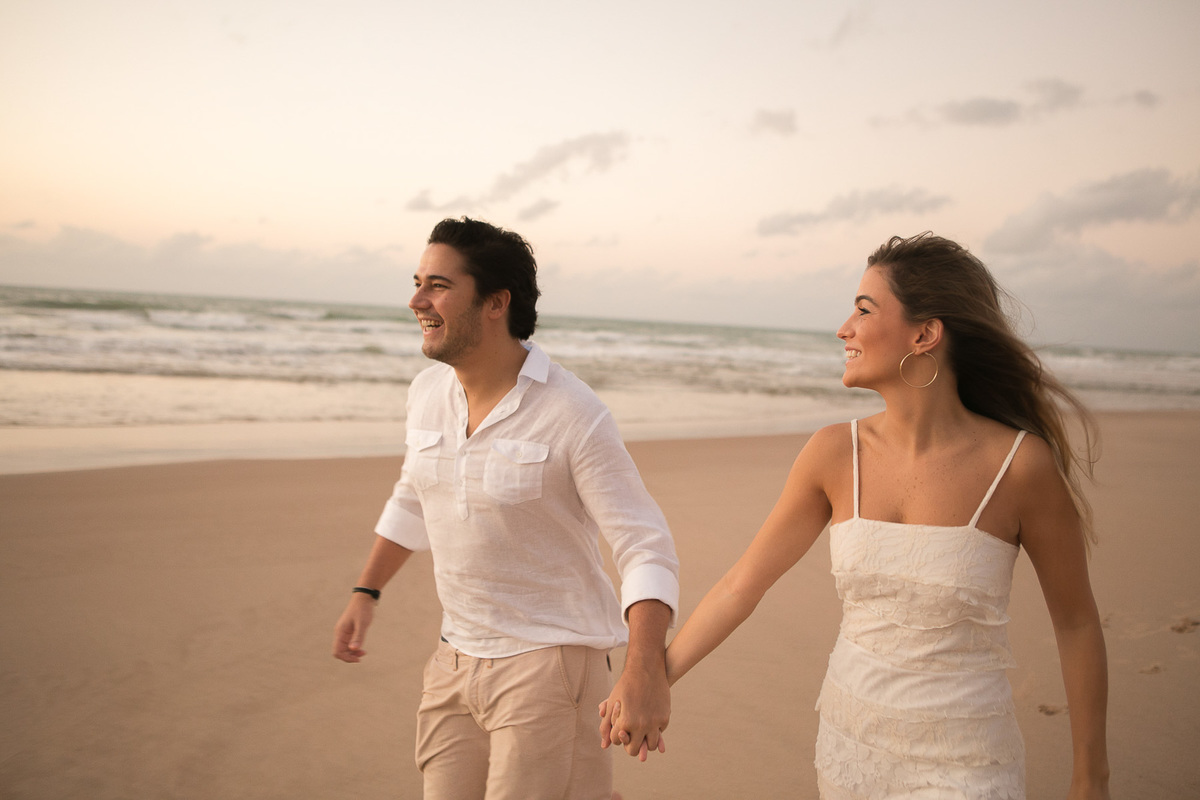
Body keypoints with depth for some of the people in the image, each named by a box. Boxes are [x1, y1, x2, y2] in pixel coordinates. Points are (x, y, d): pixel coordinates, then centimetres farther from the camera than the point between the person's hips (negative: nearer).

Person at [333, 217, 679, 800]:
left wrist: (645, 671, -33)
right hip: (456, 658, 6)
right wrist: (365, 593, 16)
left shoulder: (574, 415, -19)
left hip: (548, 661, -6)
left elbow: (646, 548, -20)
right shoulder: (428, 393, 1)